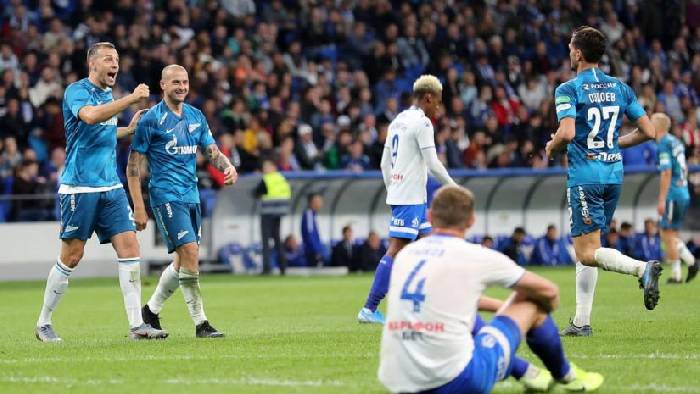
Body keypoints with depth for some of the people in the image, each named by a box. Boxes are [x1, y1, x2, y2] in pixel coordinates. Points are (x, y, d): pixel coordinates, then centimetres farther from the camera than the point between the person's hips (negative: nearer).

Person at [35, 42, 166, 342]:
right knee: (71, 256, -3)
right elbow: (90, 116, -31)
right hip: (80, 189, -7)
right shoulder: (77, 91, -8)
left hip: (111, 188, 7)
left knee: (129, 247, -5)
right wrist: (132, 98, -30)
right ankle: (43, 323, 12)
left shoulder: (108, 95, 15)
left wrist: (129, 129, 18)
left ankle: (136, 325, -6)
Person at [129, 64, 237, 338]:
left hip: (191, 195, 7)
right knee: (190, 252, -16)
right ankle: (200, 323, -12)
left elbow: (212, 151, 15)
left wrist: (228, 167, -8)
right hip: (166, 195, -7)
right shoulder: (151, 119, -7)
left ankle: (151, 311, 28)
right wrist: (138, 207, -11)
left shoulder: (196, 117, 11)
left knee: (182, 262, 9)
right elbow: (133, 165, -6)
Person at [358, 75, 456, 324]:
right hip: (411, 197, -10)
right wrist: (453, 187, -2)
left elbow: (385, 163, 17)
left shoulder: (398, 121, 15)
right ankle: (369, 309, -11)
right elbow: (432, 163, -14)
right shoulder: (422, 122, -11)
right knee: (396, 250, -9)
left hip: (397, 192, 10)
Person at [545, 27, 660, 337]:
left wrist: (552, 147, -1)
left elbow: (567, 132, -23)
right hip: (614, 174, 7)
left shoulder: (568, 90, -8)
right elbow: (648, 131, 8)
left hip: (585, 176, -7)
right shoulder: (620, 88, 9)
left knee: (587, 253, -7)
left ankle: (643, 268, -30)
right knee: (586, 251, 14)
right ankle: (582, 321, 12)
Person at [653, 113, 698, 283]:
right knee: (668, 234, 14)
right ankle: (690, 261, 4)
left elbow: (666, 173, -19)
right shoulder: (676, 142, 14)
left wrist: (662, 200, -19)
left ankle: (676, 274, 0)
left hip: (673, 195, -9)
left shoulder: (664, 144, -13)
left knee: (668, 234, -2)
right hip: (684, 193, 9)